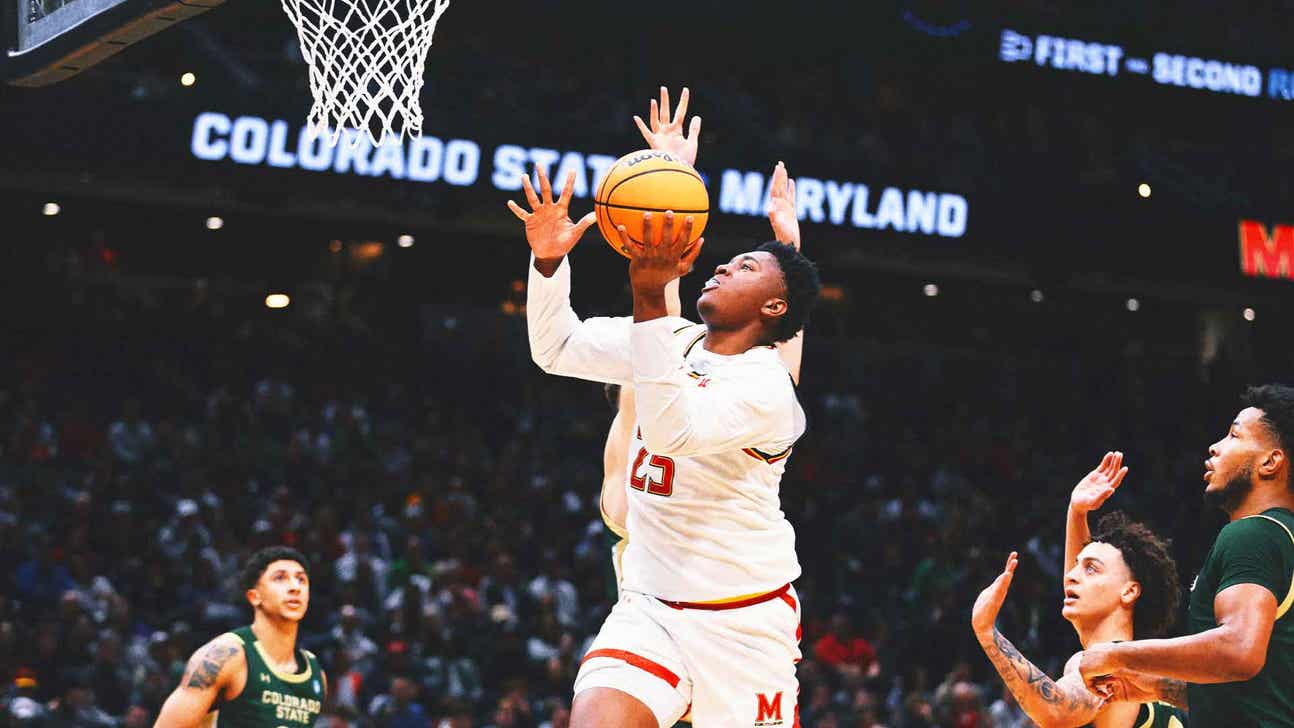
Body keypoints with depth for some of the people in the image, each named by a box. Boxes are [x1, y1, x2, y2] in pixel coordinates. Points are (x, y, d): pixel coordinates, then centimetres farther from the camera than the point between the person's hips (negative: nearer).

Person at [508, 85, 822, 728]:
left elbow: (673, 431, -32)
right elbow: (558, 349, 15)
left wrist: (649, 299, -37)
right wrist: (549, 261, -4)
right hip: (649, 604, 5)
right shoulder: (672, 341, 8)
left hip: (742, 621, -5)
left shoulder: (769, 387, -15)